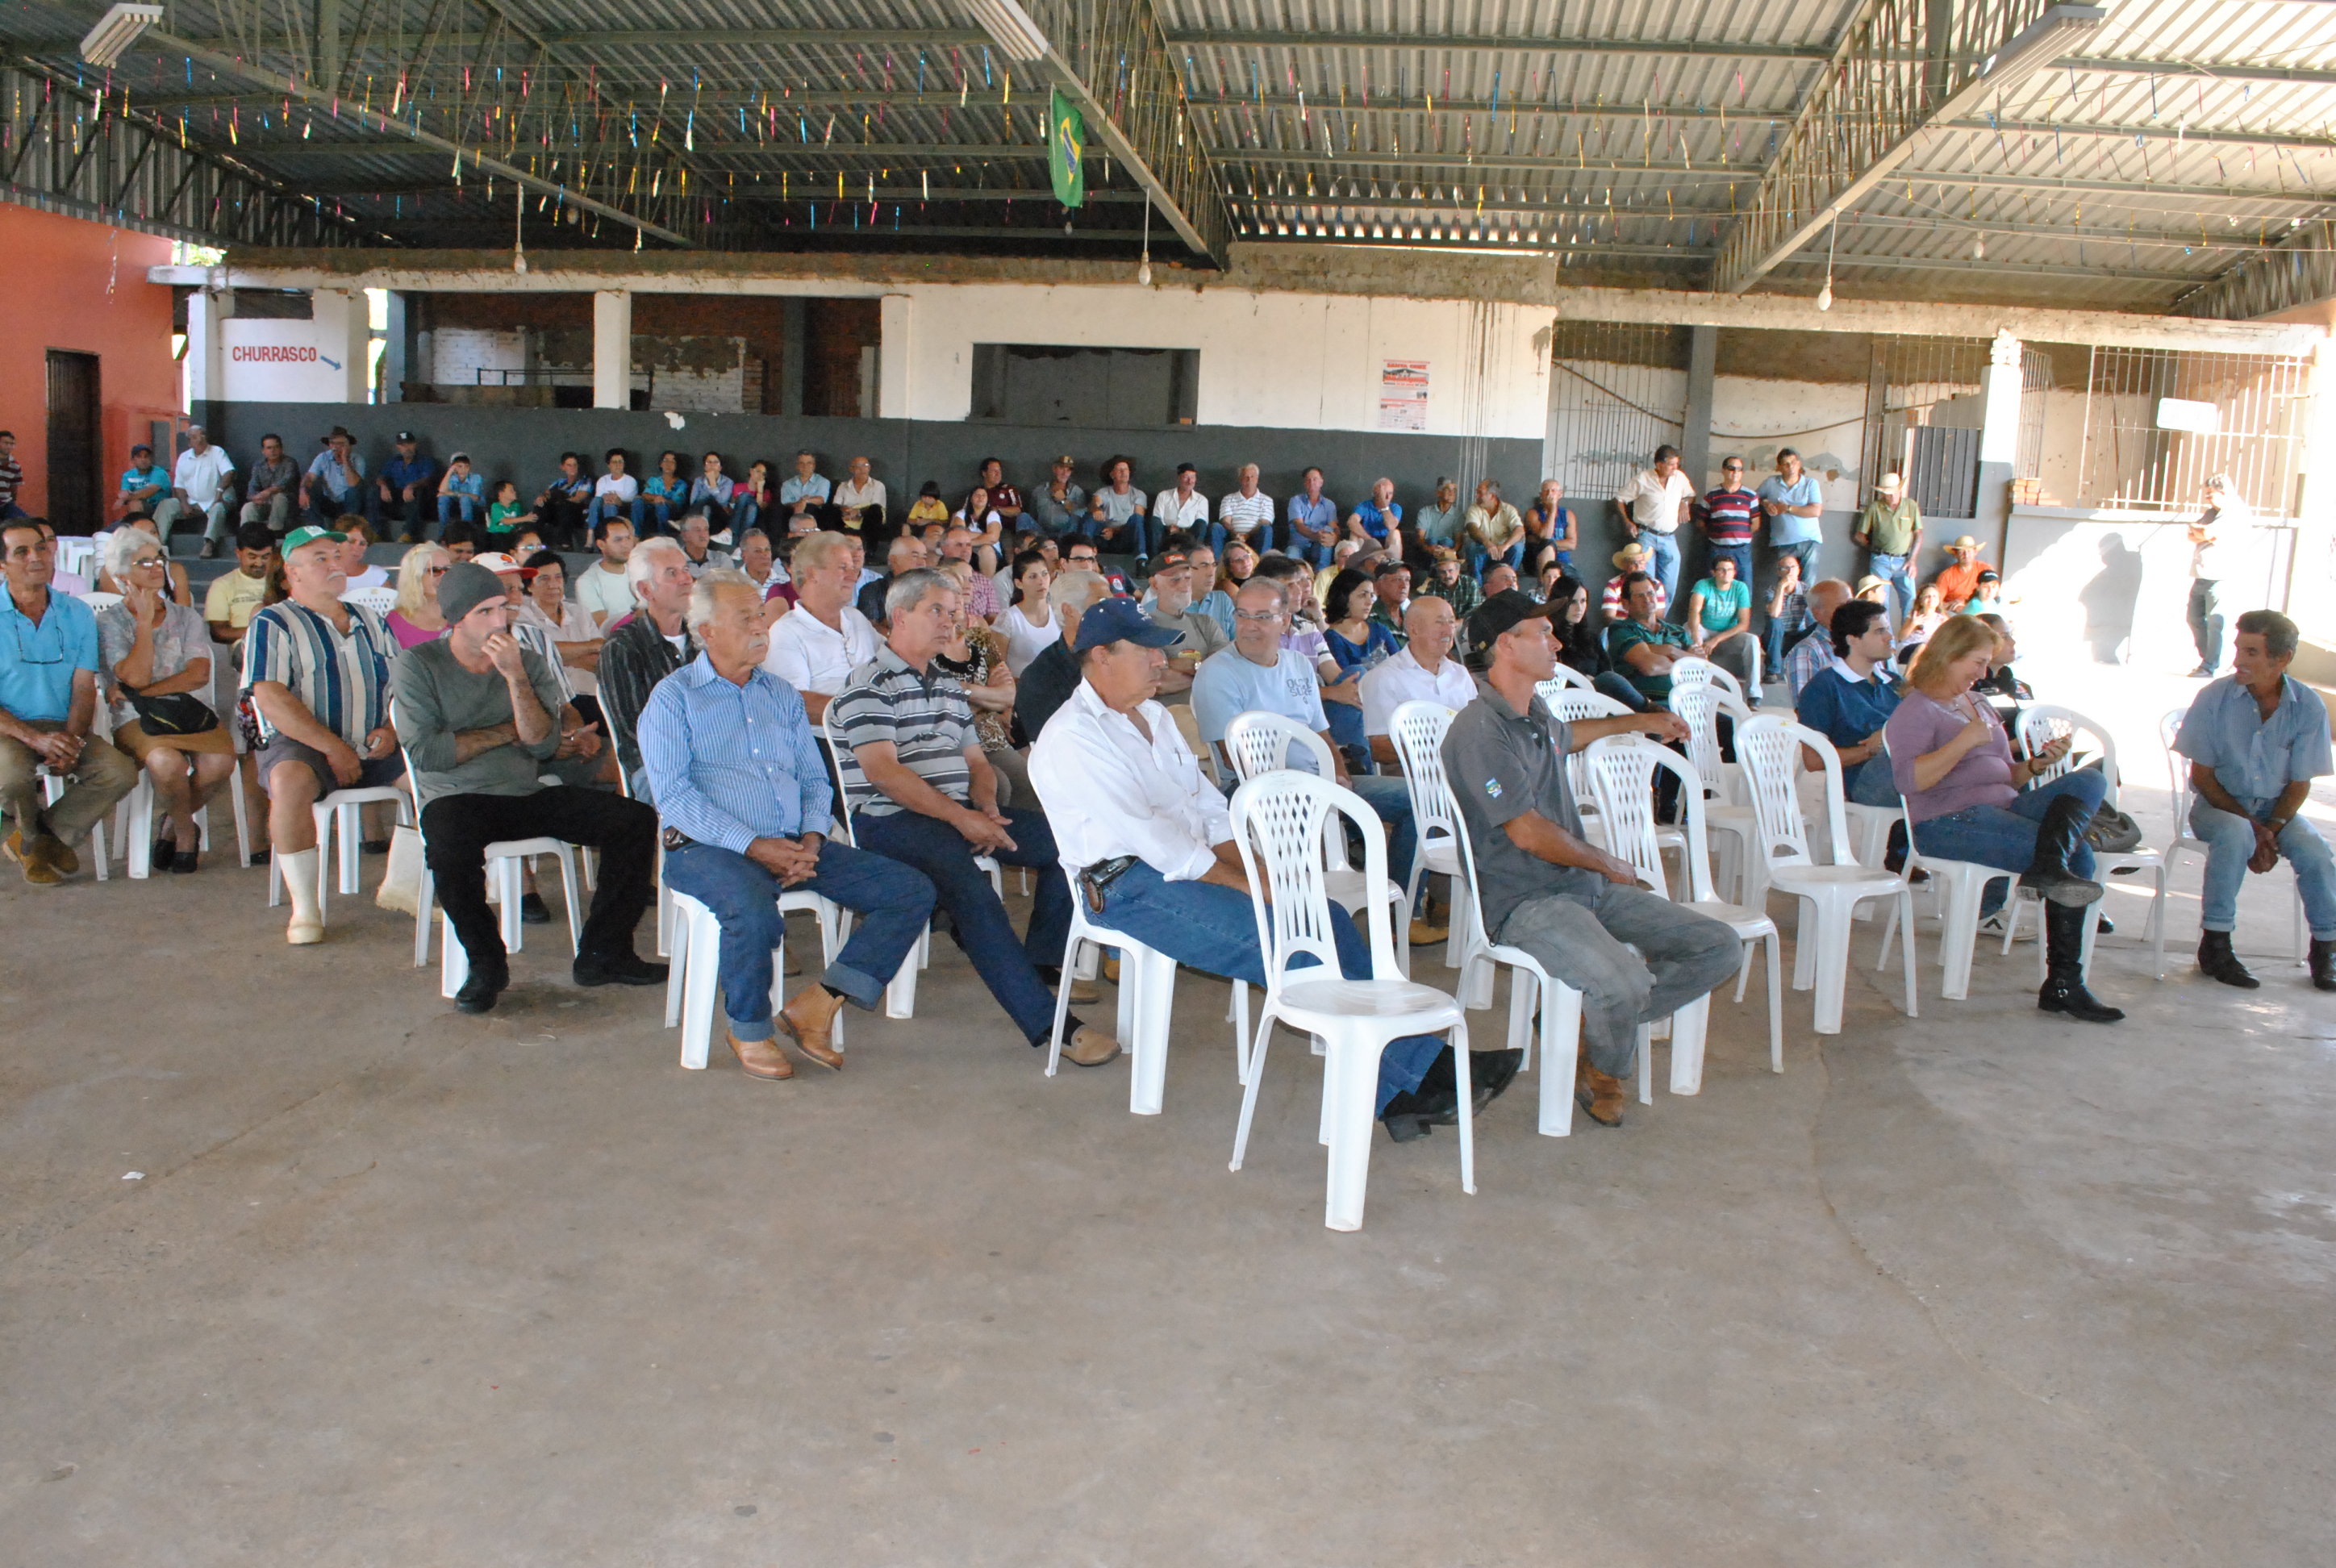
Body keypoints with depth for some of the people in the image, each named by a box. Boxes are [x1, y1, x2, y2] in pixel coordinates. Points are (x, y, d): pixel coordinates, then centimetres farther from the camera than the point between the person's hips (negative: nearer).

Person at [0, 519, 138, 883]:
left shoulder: (77, 614, 7)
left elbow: (84, 689, 2)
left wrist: (71, 741, -16)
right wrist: (36, 738, -24)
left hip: (63, 730, 4)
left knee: (121, 771, -22)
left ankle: (40, 839, -3)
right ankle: (32, 835, 0)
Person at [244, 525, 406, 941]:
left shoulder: (369, 622, 21)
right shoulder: (273, 624, 3)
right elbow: (271, 699, -10)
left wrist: (391, 729, -3)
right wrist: (332, 747, -17)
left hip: (374, 750, 5)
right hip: (303, 746, -4)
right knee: (291, 780, -38)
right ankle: (304, 907, -26)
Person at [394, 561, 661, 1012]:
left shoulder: (528, 662, 7)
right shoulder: (420, 666, -2)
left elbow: (542, 745, -6)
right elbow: (427, 753, -14)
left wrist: (516, 677, -17)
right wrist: (508, 732, -6)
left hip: (528, 795, 4)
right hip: (457, 799, -4)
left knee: (636, 820, -12)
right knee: (449, 848, -39)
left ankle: (602, 954, -3)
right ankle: (486, 964, -13)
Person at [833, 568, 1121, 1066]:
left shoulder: (948, 688, 23)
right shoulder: (870, 684, -4)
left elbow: (976, 761, 23)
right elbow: (883, 772, -15)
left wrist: (988, 807, -1)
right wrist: (961, 818, -19)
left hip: (960, 812, 9)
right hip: (889, 819, -8)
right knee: (966, 882, -35)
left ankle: (1042, 967, 1)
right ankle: (1044, 1019, -37)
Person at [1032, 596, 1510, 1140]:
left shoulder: (1152, 716, 19)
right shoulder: (1070, 738, -10)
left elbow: (1208, 806, 19)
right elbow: (1147, 836, -18)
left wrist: (1254, 871, 0)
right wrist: (1245, 887, -18)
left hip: (1193, 867, 8)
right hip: (1131, 887, -8)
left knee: (1329, 918, -12)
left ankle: (1399, 1092, -17)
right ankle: (1416, 1070, -18)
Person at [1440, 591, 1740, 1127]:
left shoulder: (1537, 714, 14)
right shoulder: (1479, 730, -16)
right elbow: (1530, 834, -19)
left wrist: (1642, 721, 49)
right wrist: (1610, 865, -6)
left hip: (1587, 884, 9)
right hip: (1523, 899, -9)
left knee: (1720, 948, -2)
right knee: (1623, 981, -34)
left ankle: (1598, 1021, 9)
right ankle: (1604, 1072, 1)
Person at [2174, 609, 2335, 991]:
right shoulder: (2214, 697, -12)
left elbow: (2300, 784, -2)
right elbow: (2202, 775, -7)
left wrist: (2271, 829, -18)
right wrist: (2251, 827, -17)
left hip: (2277, 807, 2)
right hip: (2219, 803, -2)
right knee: (2234, 835, -35)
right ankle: (2215, 945, -26)